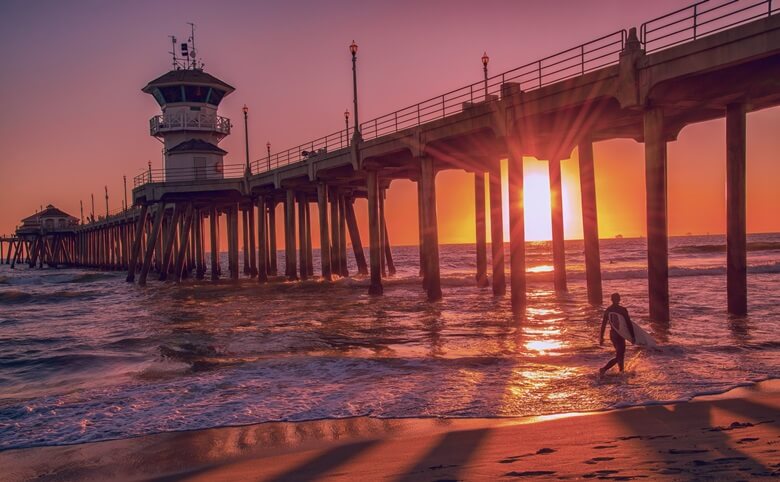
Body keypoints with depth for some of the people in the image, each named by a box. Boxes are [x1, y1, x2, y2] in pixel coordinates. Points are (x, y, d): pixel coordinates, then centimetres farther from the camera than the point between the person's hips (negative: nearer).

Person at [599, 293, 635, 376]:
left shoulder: (607, 310, 2)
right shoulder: (622, 310, -15)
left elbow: (603, 324, 6)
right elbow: (629, 323, -14)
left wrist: (601, 337, 13)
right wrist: (632, 336, -7)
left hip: (612, 334, 7)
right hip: (619, 335, -7)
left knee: (620, 353, 22)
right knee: (619, 356, -3)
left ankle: (621, 371, 30)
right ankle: (604, 369, -17)